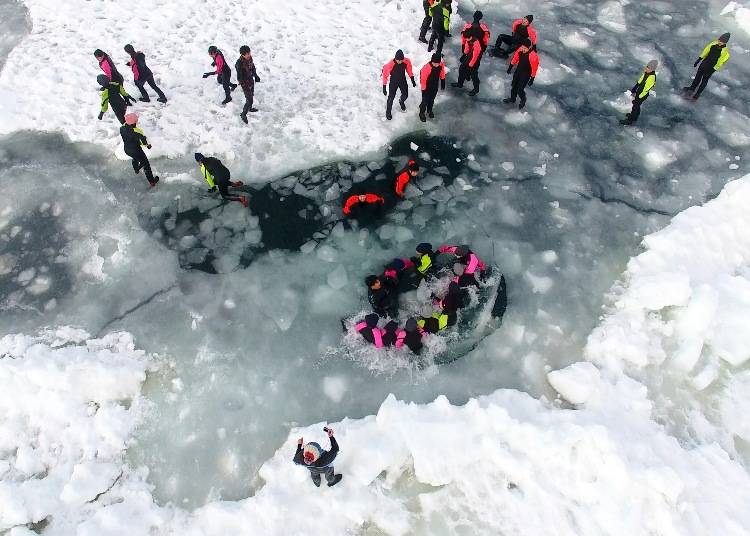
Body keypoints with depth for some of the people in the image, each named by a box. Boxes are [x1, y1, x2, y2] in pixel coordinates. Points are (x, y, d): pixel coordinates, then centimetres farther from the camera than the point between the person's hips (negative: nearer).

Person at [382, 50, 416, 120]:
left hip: (403, 81, 4)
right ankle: (388, 112, 26)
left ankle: (401, 102, 54)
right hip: (393, 82, -4)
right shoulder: (390, 64, -32)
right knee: (391, 97, 0)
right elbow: (385, 75, -21)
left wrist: (413, 81, 2)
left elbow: (409, 70, -4)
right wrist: (384, 87, -18)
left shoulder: (407, 61, -22)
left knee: (405, 95, 16)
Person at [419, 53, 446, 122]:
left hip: (435, 86, 5)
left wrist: (443, 82, 11)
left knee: (432, 99, 25)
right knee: (425, 100, 9)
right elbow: (423, 79, -24)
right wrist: (423, 89, -16)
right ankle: (422, 113, 34)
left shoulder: (441, 64, -19)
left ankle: (429, 110, 50)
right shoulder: (426, 68, -35)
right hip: (427, 87, -5)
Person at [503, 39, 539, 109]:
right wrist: (510, 66, 12)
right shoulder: (520, 49, -17)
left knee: (520, 90, -1)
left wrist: (532, 79, -15)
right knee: (514, 85, 22)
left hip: (526, 74, -6)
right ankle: (512, 98, 48)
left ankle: (523, 100, 32)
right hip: (518, 70, 6)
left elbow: (534, 68, -22)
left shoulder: (533, 56, -33)